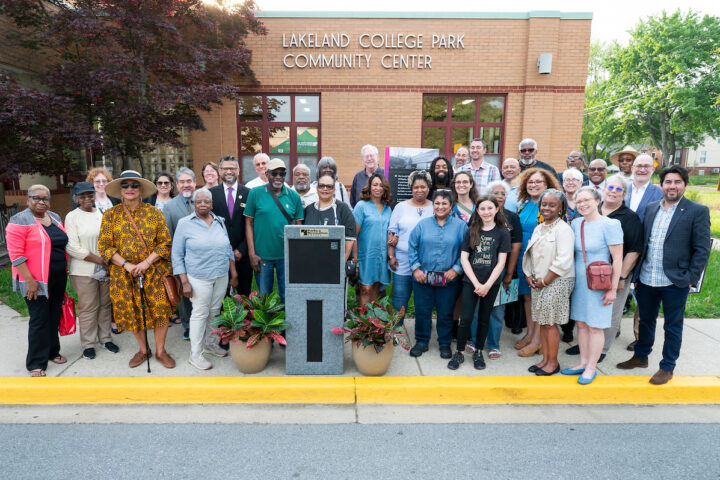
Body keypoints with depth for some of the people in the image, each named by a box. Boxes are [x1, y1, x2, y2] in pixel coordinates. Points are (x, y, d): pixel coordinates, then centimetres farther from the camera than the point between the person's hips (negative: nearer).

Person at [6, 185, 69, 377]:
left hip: (58, 278, 7)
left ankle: (52, 352, 31)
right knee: (39, 320, -1)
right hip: (36, 281, -6)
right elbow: (16, 254, -15)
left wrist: (64, 274, 14)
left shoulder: (55, 217, 11)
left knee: (54, 316, 15)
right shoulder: (19, 221, -11)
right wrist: (30, 281, -19)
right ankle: (36, 363, 12)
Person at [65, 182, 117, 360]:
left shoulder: (102, 214, 9)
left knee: (105, 304, 11)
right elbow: (72, 248, -10)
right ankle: (88, 343, 16)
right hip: (84, 271, -4)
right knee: (88, 307, 2)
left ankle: (105, 337, 26)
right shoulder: (72, 217, -4)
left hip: (106, 269, 4)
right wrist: (98, 259, -13)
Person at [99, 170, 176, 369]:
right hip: (124, 273, 1)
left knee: (161, 311, -1)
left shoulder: (154, 212, 2)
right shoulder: (110, 215, 4)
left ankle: (160, 351, 18)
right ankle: (143, 349, 31)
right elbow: (104, 246, 0)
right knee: (132, 313, 10)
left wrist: (146, 262, -13)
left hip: (155, 271, -1)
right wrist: (127, 265, -12)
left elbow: (165, 243, -2)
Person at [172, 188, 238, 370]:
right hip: (199, 278, -4)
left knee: (215, 312, 13)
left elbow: (228, 250, 14)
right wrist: (185, 282, -10)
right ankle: (195, 354, 13)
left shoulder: (220, 222, 8)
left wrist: (234, 274, 11)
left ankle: (211, 343, 33)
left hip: (221, 276, 4)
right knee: (200, 313, 1)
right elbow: (177, 255, -5)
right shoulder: (184, 223, -5)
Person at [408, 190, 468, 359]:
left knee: (446, 313, 9)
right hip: (423, 277, 1)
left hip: (449, 279, -1)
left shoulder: (460, 226, 0)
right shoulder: (423, 224, 4)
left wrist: (456, 269, -8)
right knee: (422, 311, 8)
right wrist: (416, 268, -4)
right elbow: (412, 247, 4)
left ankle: (445, 343, 27)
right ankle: (421, 342, 26)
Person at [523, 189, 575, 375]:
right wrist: (529, 275, 4)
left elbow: (564, 261, -18)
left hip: (556, 283, -7)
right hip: (538, 283, 7)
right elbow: (529, 253, 18)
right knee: (542, 322, 12)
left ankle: (553, 362, 14)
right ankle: (545, 359, 23)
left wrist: (544, 281, -14)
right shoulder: (538, 228, 13)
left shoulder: (563, 229, -11)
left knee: (550, 323, -1)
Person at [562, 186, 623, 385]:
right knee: (581, 324, 13)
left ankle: (591, 368, 16)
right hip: (579, 281, 6)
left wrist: (613, 289, -14)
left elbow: (617, 259, -12)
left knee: (595, 327, 3)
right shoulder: (576, 223, 6)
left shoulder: (609, 225, -12)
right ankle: (583, 362, 26)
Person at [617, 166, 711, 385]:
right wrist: (638, 271, 5)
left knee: (673, 326, 11)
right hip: (646, 279, 4)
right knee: (646, 320, 19)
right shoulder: (651, 208, 7)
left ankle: (667, 367, 26)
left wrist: (691, 278, -12)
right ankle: (641, 357, 37)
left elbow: (702, 249, -7)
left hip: (675, 282, -4)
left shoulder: (697, 211, -7)